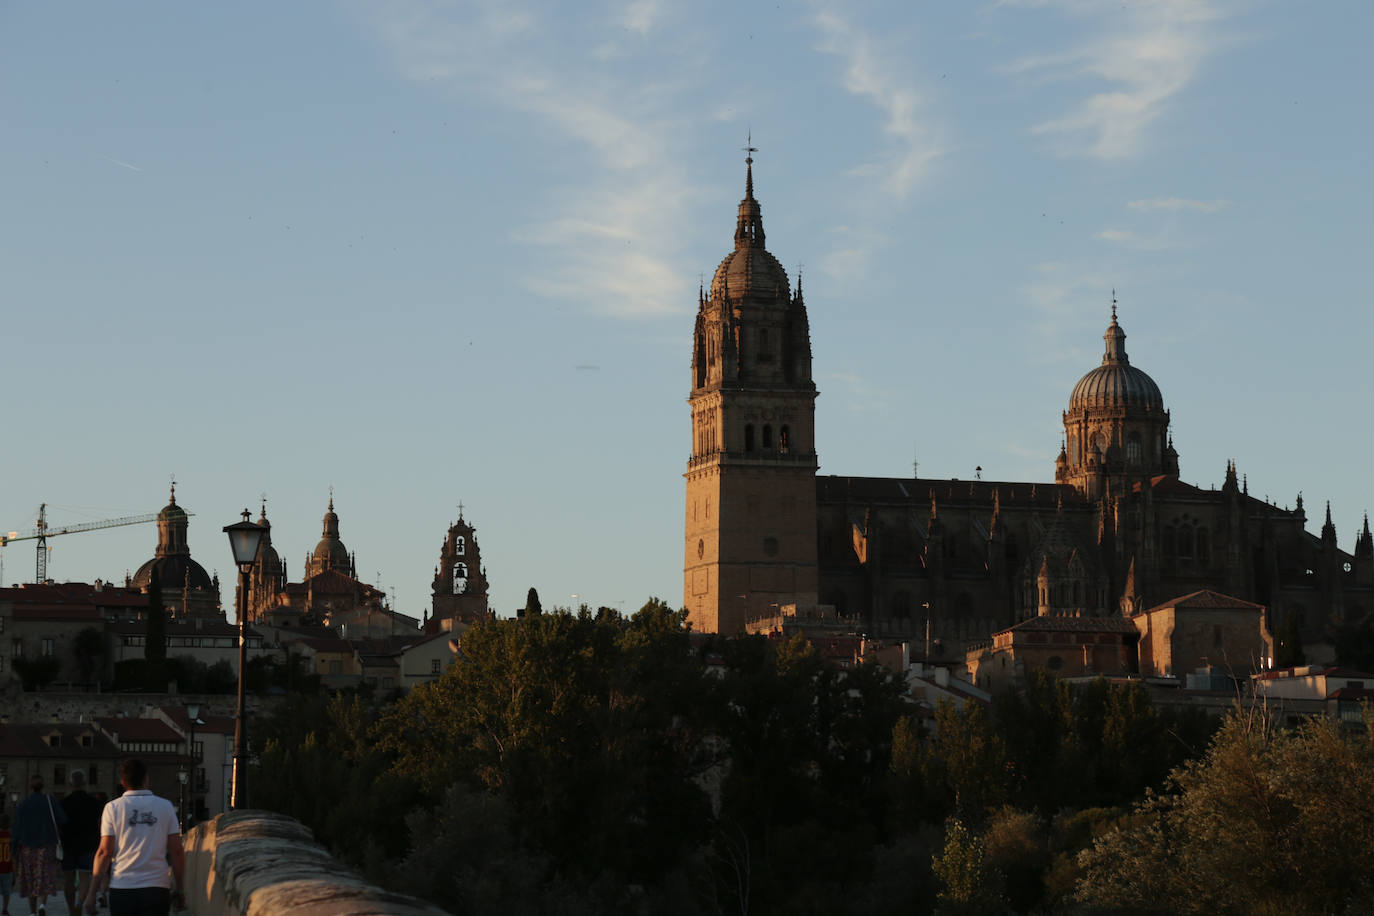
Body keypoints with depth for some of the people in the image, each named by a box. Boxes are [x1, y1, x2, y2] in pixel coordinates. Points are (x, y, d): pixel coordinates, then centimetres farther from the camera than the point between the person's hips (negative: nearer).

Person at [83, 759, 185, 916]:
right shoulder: (165, 806, 4)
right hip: (156, 889, 0)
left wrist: (92, 891, 1)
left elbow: (105, 852, -3)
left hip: (121, 889, 0)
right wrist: (179, 891, 10)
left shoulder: (113, 808, 2)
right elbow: (176, 852, 3)